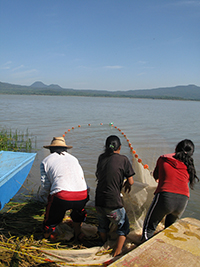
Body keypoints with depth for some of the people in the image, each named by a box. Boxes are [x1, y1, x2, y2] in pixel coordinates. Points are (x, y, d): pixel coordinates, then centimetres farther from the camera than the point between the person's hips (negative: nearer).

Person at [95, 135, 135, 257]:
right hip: (113, 203, -5)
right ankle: (118, 252, 19)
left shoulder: (101, 158, 4)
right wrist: (127, 185, 17)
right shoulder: (123, 159, -9)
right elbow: (131, 182, -6)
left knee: (103, 225, 29)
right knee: (123, 226, 20)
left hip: (99, 202, 5)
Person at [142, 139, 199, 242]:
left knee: (149, 227, 11)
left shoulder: (163, 159, 11)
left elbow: (155, 175, 25)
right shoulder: (189, 166, 16)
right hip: (183, 200, 4)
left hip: (165, 196, -4)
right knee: (170, 226, 31)